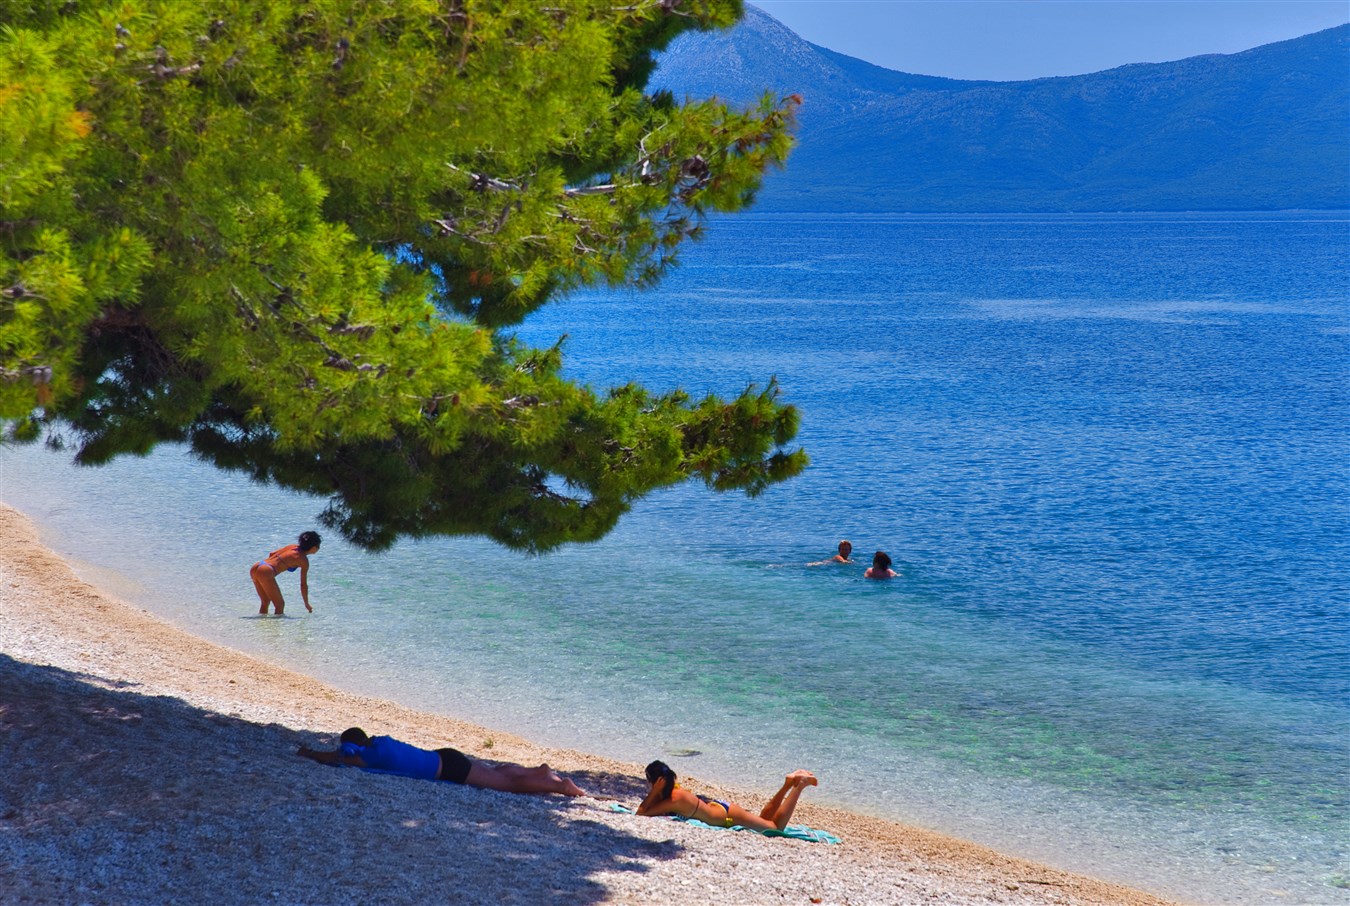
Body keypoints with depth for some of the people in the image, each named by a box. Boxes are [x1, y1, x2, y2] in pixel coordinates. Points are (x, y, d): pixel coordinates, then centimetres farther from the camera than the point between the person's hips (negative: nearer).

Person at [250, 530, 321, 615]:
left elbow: (272, 554, 24)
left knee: (266, 601, 24)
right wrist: (307, 604, 13)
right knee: (280, 604, 5)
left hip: (255, 568, 8)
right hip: (265, 572, -8)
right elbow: (303, 584, 4)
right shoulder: (304, 560, 0)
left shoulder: (292, 547, 19)